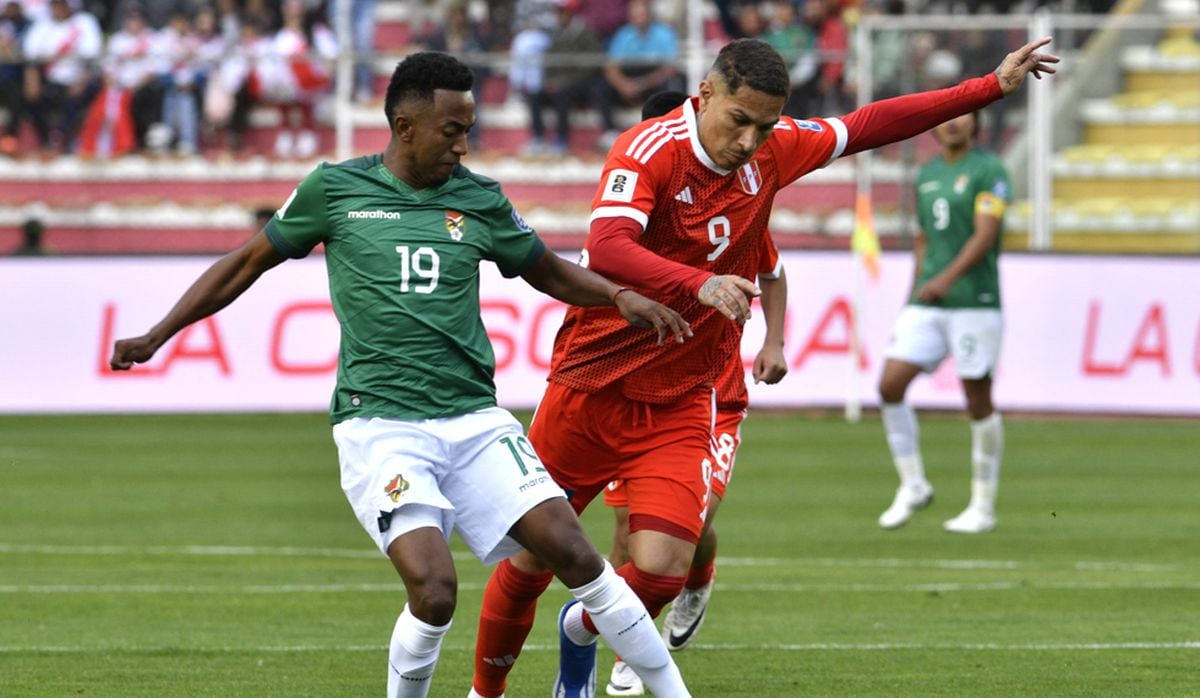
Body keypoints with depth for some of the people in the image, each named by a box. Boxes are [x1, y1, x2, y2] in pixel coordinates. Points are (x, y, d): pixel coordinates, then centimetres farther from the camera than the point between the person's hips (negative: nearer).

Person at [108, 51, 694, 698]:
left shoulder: (479, 200, 9)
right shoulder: (335, 189, 2)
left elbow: (549, 272, 24)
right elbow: (247, 263, 14)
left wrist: (620, 295, 6)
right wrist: (156, 336, 12)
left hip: (474, 419, 3)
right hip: (379, 422, -3)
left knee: (572, 550, -10)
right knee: (434, 587, -22)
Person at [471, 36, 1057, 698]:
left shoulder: (772, 151, 0)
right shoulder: (649, 150, -18)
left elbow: (869, 125, 13)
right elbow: (606, 249, -34)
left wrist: (992, 86, 15)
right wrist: (700, 284, -49)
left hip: (679, 406, 4)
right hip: (590, 391, -4)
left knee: (660, 569, -13)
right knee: (528, 562, 5)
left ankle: (581, 632, 20)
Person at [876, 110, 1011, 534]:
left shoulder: (988, 170, -5)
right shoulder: (926, 176, 15)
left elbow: (985, 236, -16)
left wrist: (947, 278, -29)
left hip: (975, 303, -6)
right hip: (926, 306, 6)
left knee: (978, 402, 0)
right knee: (890, 386, -8)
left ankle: (983, 507, 9)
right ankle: (912, 486, 5)